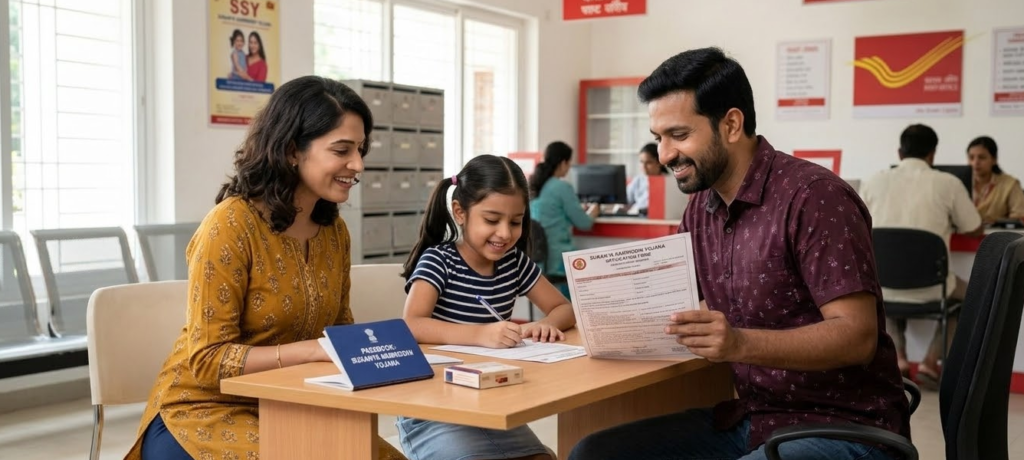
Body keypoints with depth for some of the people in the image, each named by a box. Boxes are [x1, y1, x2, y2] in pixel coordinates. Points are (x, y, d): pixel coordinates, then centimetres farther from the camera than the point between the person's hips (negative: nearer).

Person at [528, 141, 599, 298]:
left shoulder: (532, 186, 9)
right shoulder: (563, 187, -13)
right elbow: (584, 224, -7)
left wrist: (579, 209, 26)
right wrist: (592, 212, 14)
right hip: (556, 259, -7)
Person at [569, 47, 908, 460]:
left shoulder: (813, 197, -17)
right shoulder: (699, 209, 8)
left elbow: (858, 336, -20)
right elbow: (676, 310, 14)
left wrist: (741, 344, -33)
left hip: (841, 427, -7)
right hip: (749, 418, 8)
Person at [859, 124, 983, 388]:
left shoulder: (873, 182, 4)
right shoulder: (948, 183, -1)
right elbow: (976, 231, 11)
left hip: (883, 288, 2)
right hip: (928, 288, -2)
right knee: (967, 293, 32)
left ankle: (897, 358, 19)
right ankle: (930, 363, 15)